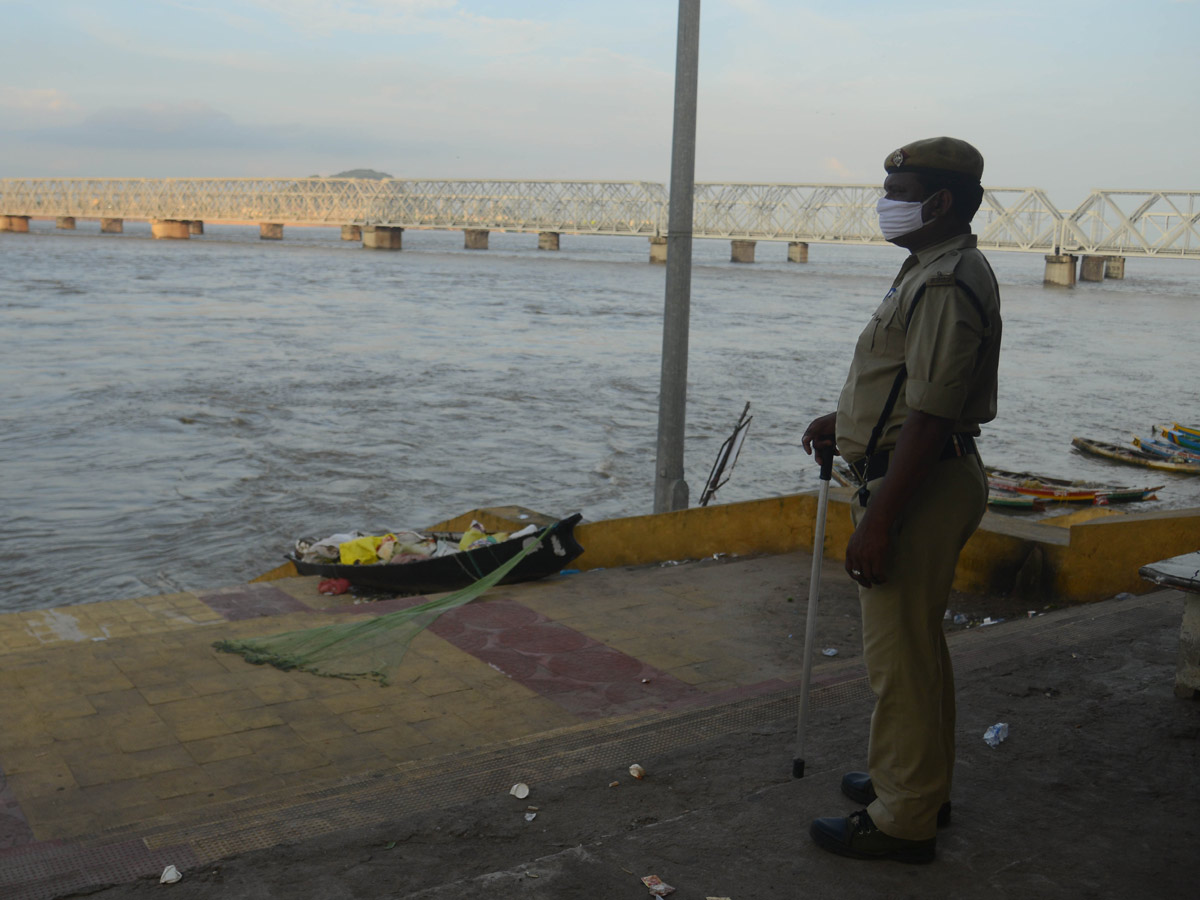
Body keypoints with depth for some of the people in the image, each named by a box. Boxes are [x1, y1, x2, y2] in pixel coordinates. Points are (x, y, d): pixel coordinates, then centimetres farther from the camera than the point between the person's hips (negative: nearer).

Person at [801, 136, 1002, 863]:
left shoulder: (946, 285, -21)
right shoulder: (937, 271, 14)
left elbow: (929, 416, -26)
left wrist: (878, 522, -26)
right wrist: (848, 421, 21)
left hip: (921, 487, -11)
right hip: (922, 479, 11)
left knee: (902, 658, -2)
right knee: (918, 647, 21)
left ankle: (903, 820, 10)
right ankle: (922, 785, 36)